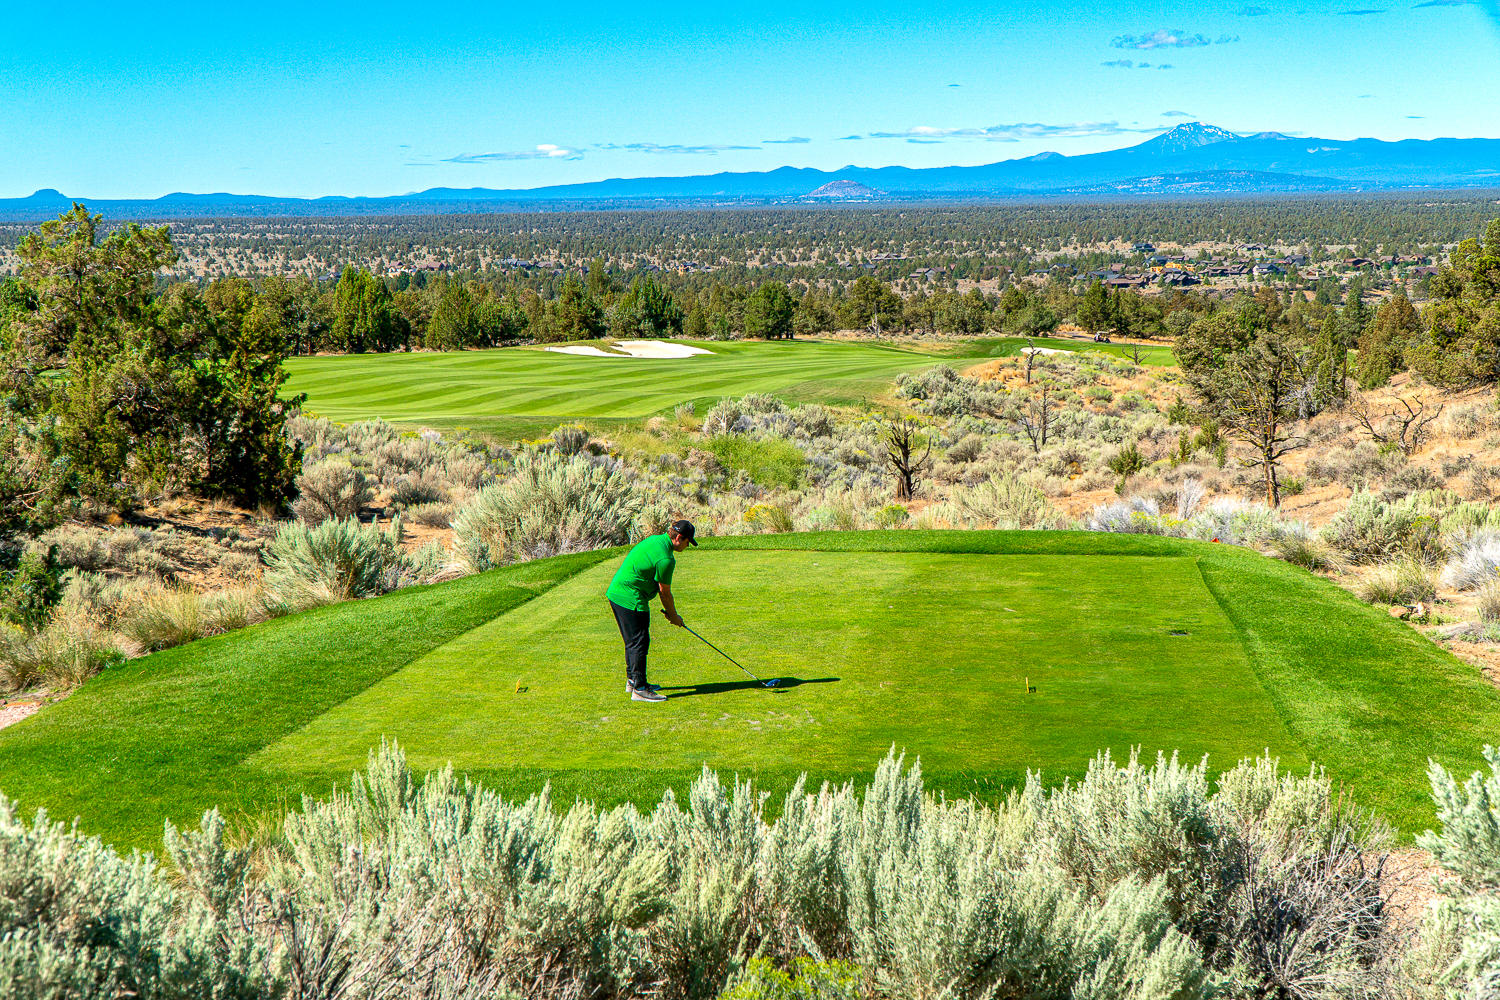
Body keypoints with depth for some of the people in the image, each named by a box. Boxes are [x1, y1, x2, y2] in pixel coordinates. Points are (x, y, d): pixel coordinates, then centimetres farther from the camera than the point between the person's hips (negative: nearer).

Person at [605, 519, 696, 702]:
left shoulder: (655, 540, 12)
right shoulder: (665, 559, -20)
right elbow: (665, 592, -10)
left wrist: (669, 611, 19)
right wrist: (674, 616, 6)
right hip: (631, 599, -11)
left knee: (633, 641, 20)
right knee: (639, 642, -7)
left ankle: (632, 680, 31)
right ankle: (639, 689, -6)